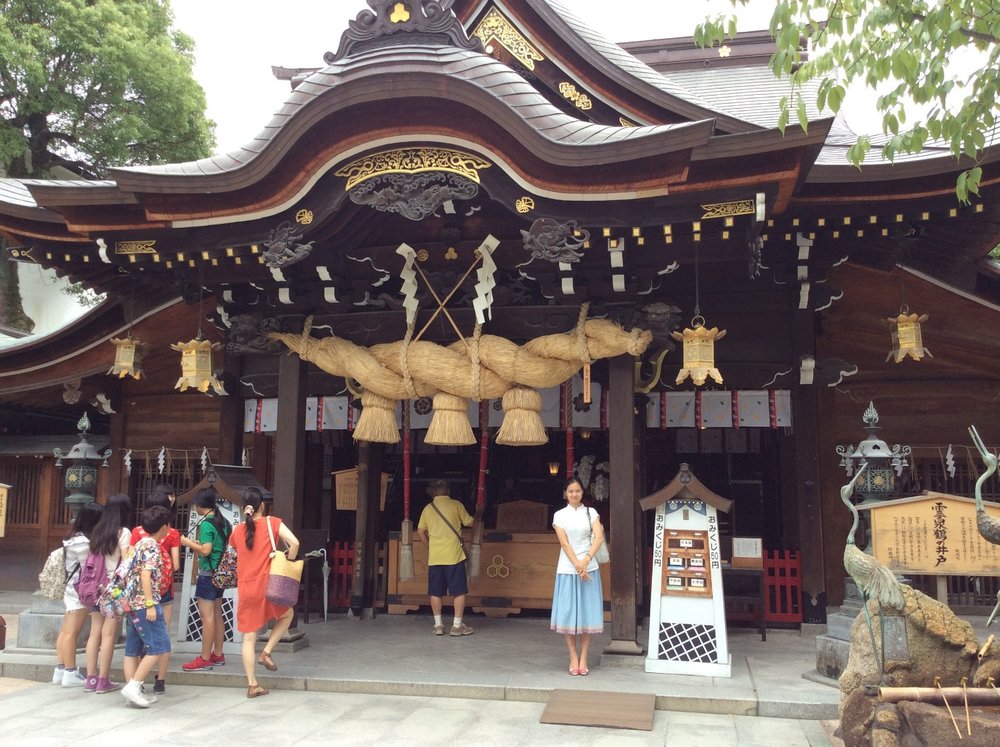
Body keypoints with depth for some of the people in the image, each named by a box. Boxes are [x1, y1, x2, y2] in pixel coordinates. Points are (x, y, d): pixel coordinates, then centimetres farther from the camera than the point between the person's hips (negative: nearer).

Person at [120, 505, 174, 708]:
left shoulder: (140, 543, 16)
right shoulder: (152, 546, -12)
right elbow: (146, 575, -21)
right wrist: (150, 604, -22)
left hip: (130, 601, 10)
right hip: (143, 602, -10)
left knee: (133, 649, 10)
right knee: (158, 646, -6)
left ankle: (134, 691, 14)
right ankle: (133, 686, -8)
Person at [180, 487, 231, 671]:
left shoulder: (206, 524, -15)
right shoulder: (224, 522, 10)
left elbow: (205, 550, -21)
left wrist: (188, 543, -7)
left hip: (208, 573, -9)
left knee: (207, 615, -5)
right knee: (216, 614, 14)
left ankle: (205, 659, -2)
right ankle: (218, 655, 21)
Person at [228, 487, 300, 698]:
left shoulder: (237, 531, 7)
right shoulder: (272, 522, -3)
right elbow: (294, 543, -13)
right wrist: (288, 565, 0)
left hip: (245, 589, 3)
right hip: (267, 585, -3)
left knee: (249, 638, 9)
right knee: (287, 614, 25)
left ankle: (252, 685, 10)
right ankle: (266, 652, 9)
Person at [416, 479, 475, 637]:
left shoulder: (428, 508, 8)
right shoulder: (456, 505, 0)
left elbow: (420, 531, 12)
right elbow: (469, 523, 9)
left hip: (434, 557, 3)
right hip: (454, 555, -3)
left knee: (435, 592, 10)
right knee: (459, 591, 4)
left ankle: (438, 625, 11)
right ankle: (457, 625, 3)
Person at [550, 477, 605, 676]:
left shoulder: (590, 513, 5)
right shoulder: (560, 515, 3)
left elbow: (599, 537, -7)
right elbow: (564, 543, -6)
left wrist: (586, 561, -20)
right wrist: (578, 566, -15)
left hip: (589, 568, 1)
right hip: (567, 569, -1)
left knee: (587, 613, 3)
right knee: (568, 613, 1)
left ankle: (583, 659, 11)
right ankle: (574, 658, 10)